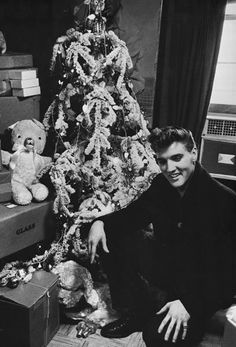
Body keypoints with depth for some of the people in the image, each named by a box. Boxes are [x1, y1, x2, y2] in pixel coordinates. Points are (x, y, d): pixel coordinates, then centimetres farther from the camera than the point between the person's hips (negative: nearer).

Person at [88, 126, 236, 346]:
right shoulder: (161, 185, -4)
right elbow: (133, 214, 9)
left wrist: (189, 304, -30)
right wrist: (100, 222, -11)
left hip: (199, 292, -6)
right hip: (159, 282, 6)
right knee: (112, 236, -4)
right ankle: (134, 314, 5)